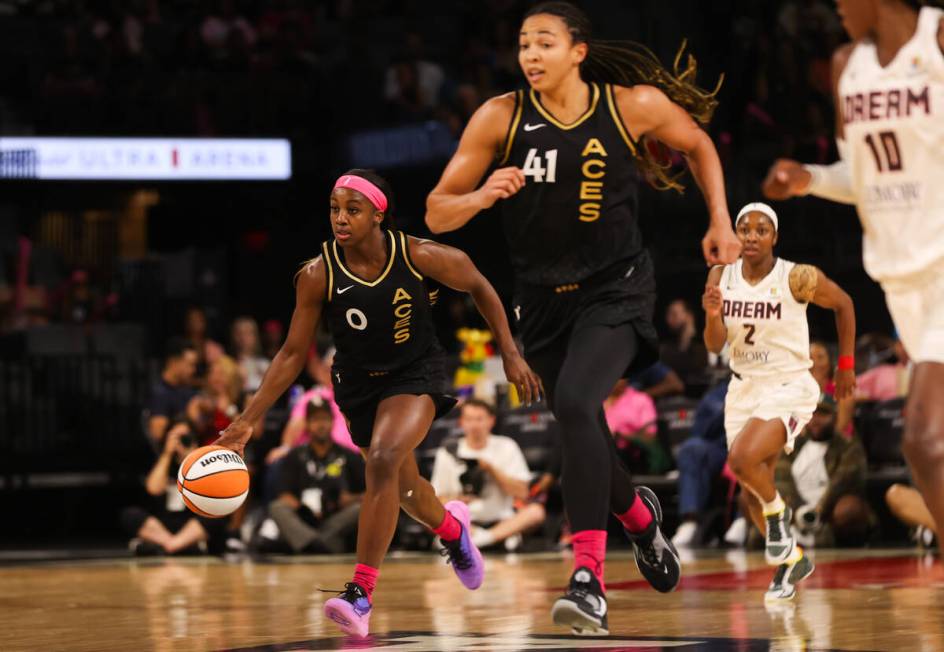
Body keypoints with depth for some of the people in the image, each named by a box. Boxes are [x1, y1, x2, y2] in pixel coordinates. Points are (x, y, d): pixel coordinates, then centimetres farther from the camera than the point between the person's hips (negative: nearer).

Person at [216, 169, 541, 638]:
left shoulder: (417, 256, -22)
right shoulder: (318, 275, -19)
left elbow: (478, 287, -3)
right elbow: (293, 353, -10)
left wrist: (510, 354, -5)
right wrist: (247, 420, -16)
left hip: (416, 374, -3)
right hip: (359, 384, 3)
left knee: (384, 461, -29)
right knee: (402, 487, 20)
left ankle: (361, 592, -27)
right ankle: (451, 527, 57)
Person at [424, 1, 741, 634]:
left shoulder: (635, 105, -11)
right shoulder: (500, 118, -10)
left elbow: (699, 144, 11)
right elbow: (437, 213, -7)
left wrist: (721, 220, 3)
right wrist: (480, 197, -27)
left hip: (616, 290, -4)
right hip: (544, 298, 4)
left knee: (576, 403, -28)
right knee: (583, 436, 15)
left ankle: (590, 581, -29)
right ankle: (639, 513, 50)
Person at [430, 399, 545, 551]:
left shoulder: (506, 446, 7)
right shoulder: (448, 452, 6)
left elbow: (521, 493, 0)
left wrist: (491, 469, -10)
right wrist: (454, 501, -18)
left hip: (502, 520, 0)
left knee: (536, 511, -27)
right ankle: (504, 536, -35)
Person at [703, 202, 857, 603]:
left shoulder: (797, 279, -14)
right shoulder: (721, 277, -3)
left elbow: (843, 304, 3)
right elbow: (715, 346, -5)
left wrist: (846, 366, 5)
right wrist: (713, 314, -26)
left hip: (789, 388, -5)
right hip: (744, 388, 5)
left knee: (742, 458, -28)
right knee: (752, 492, 10)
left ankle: (778, 512, 2)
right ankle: (791, 559, 32)